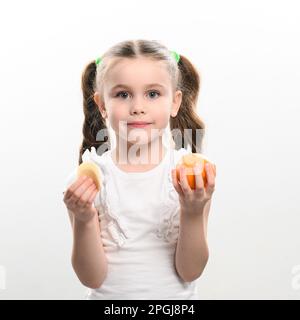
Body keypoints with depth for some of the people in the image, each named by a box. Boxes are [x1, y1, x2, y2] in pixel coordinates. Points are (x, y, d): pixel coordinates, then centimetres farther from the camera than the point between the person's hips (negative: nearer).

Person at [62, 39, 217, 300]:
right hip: (109, 297, 1)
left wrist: (193, 214, -23)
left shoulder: (191, 174, -8)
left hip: (177, 297, 0)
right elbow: (92, 278, -9)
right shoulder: (87, 181, -9)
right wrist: (82, 221, -23)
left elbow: (190, 272, -9)